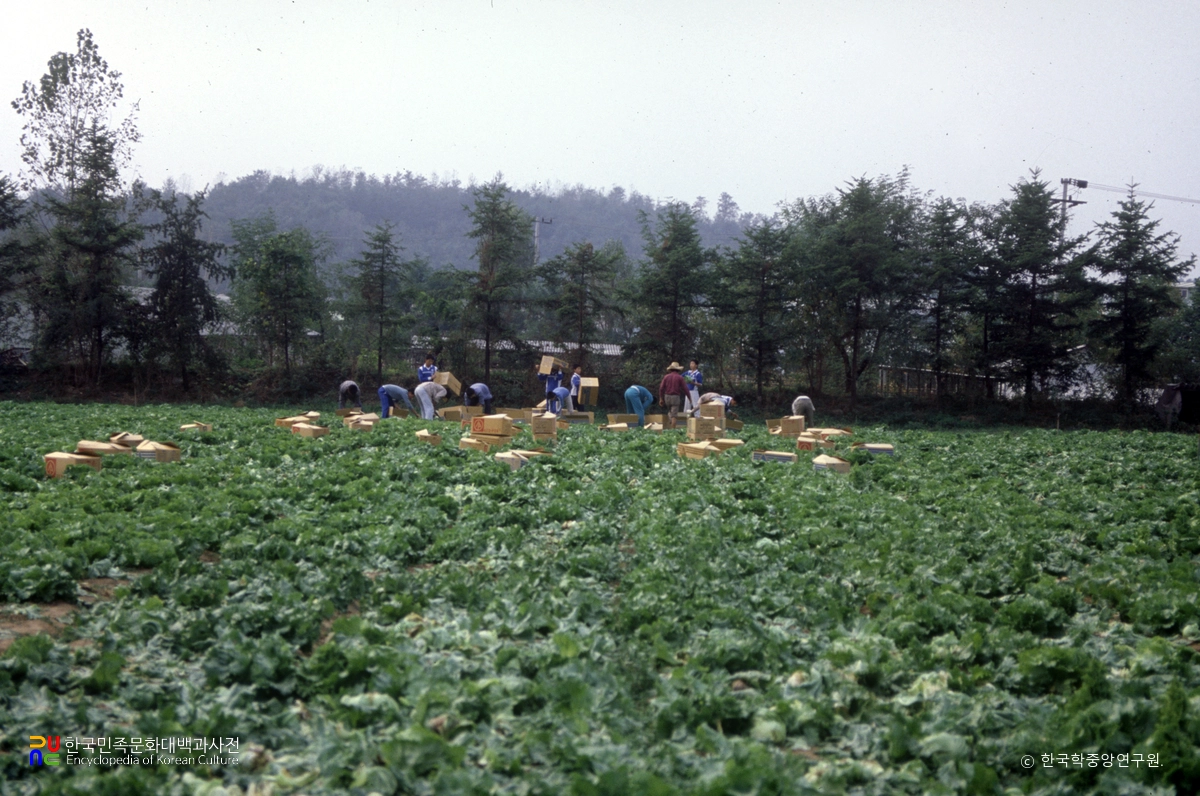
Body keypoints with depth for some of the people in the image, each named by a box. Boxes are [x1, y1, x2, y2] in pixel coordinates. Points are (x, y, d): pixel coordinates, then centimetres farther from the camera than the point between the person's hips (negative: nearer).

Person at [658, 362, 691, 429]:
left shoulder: (666, 377, 2)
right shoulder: (680, 378, -5)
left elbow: (661, 388, -2)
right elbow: (685, 389, -5)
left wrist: (661, 399, 5)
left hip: (667, 397, 3)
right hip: (675, 397, -3)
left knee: (669, 412, 24)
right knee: (674, 416, -3)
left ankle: (668, 427, 10)